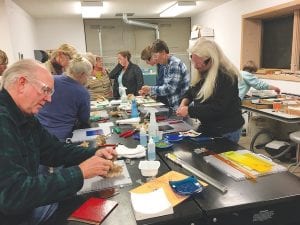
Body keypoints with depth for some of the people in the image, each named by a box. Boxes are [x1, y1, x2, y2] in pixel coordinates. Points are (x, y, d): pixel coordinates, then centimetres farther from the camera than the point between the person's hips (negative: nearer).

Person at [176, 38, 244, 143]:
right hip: (207, 127, 8)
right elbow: (192, 90, 15)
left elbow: (217, 108, -27)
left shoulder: (226, 76, -24)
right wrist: (185, 101, -6)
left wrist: (189, 110, -25)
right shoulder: (201, 73, 1)